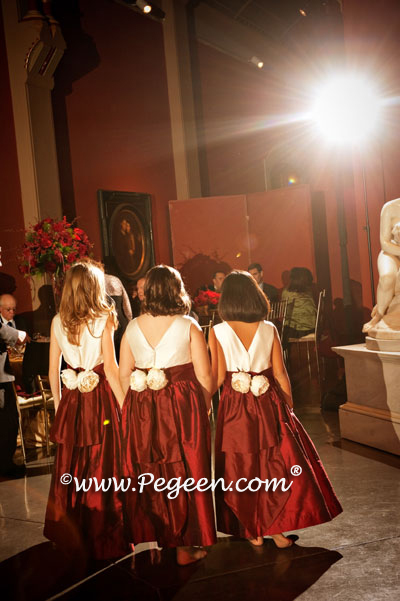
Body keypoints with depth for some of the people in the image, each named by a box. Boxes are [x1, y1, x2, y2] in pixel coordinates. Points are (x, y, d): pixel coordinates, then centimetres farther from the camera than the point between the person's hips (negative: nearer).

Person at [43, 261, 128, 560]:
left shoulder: (58, 322, 3)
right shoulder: (103, 319, -9)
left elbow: (53, 370, 8)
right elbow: (111, 368, -14)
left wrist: (59, 404, 18)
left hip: (72, 400, 4)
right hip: (101, 397, -4)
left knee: (71, 468, 16)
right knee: (104, 469, 5)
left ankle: (72, 534, 31)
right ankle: (105, 539, 16)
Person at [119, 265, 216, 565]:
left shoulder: (133, 327, 2)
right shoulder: (188, 326, -7)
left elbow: (124, 374, 5)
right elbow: (204, 376, -7)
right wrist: (204, 405, 9)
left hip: (141, 413, 3)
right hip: (183, 407, -3)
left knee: (150, 474, 15)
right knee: (185, 474, 7)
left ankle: (152, 537, 28)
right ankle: (185, 546, 16)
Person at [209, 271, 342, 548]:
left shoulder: (218, 332, -7)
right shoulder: (269, 329, -4)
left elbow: (217, 377, -8)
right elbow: (280, 374, -2)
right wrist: (289, 406, 10)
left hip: (235, 408, 0)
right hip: (268, 404, 0)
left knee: (242, 469, 12)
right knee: (277, 464, 13)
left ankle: (254, 532, 22)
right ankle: (279, 529, 15)